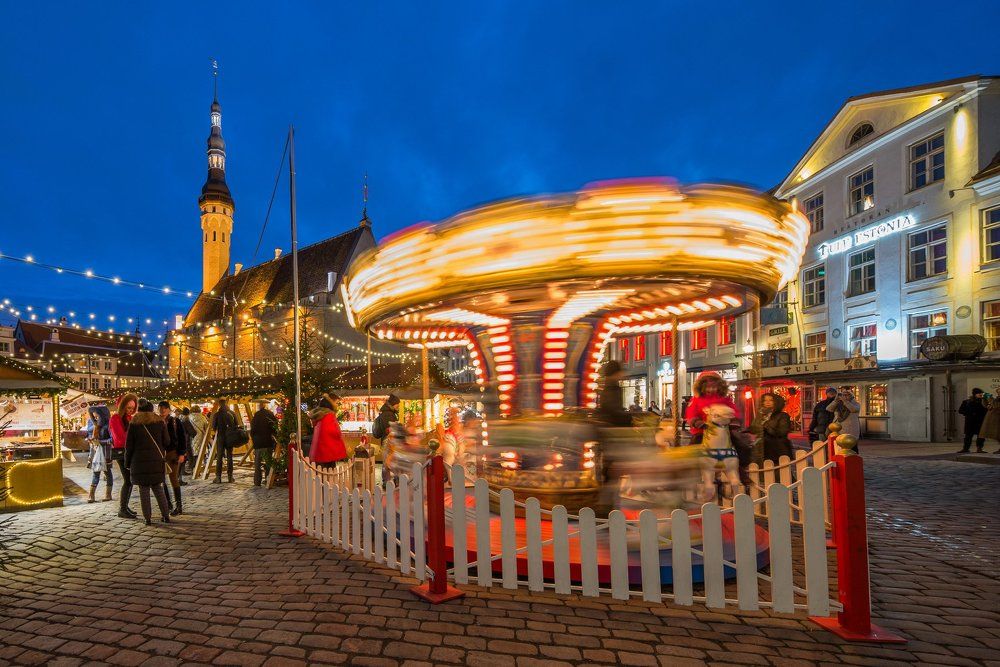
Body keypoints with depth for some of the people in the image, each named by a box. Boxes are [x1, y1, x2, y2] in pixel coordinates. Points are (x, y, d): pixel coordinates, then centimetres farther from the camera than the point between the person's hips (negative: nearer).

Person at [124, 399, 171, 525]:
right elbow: (166, 441, 4)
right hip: (157, 460, 2)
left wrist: (128, 463, 8)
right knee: (158, 488, 12)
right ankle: (166, 515, 8)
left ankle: (147, 518, 5)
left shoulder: (134, 424, -1)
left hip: (140, 461, -2)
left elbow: (129, 445, 0)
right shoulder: (159, 422, 3)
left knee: (144, 490, 5)